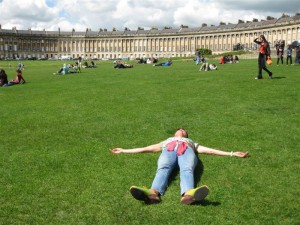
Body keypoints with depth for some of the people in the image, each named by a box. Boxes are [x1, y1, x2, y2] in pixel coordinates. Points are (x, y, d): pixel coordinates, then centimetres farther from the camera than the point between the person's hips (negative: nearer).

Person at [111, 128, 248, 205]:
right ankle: (153, 193, -68)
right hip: (169, 150, 0)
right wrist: (124, 151, 34)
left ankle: (188, 194, -70)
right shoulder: (167, 141, 46)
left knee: (187, 171, -37)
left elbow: (210, 150, 33)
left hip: (187, 150, 0)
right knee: (163, 169, -37)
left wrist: (232, 153, 22)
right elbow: (146, 148, 39)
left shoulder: (191, 142, 45)